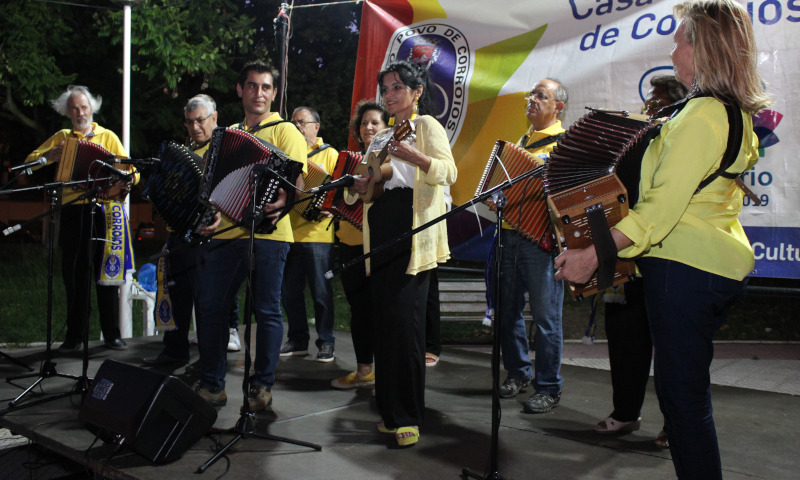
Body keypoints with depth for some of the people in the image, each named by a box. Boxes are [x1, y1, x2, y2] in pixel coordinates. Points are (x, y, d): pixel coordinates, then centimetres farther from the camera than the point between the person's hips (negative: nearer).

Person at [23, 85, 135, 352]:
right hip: (71, 212, 2)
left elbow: (130, 170, 0)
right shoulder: (61, 138, 15)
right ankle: (74, 336, 13)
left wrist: (128, 181, -24)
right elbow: (30, 161, 13)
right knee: (74, 276, 5)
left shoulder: (107, 137, 8)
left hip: (102, 210, -2)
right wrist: (48, 156, -8)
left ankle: (112, 335, 7)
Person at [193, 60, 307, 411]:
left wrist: (282, 201, -28)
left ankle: (262, 386, 12)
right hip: (226, 232, 6)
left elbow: (297, 180, -8)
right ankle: (211, 384, 15)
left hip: (266, 232, -5)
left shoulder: (284, 130, 4)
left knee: (266, 310, -1)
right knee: (209, 305, 3)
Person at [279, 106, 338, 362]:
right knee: (289, 291, 8)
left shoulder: (329, 154, 4)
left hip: (316, 234, -5)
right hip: (288, 233, 5)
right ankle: (297, 340, 20)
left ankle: (326, 342, 10)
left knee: (321, 291, 0)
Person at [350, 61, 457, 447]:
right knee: (383, 317, 5)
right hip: (380, 226, 7)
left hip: (411, 229, -7)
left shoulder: (426, 125, 3)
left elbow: (449, 172, -10)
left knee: (404, 317, -12)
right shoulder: (381, 136, 24)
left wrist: (414, 157, -26)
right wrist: (360, 186, 6)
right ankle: (390, 409, 14)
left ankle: (407, 416, -5)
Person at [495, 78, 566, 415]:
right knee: (508, 308, 12)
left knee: (545, 315, -2)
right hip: (510, 233, 8)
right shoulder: (522, 141, 21)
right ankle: (519, 372, 27)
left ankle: (549, 388, 8)